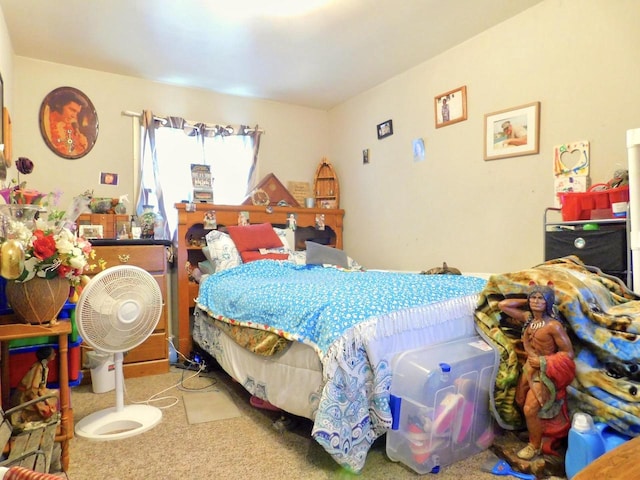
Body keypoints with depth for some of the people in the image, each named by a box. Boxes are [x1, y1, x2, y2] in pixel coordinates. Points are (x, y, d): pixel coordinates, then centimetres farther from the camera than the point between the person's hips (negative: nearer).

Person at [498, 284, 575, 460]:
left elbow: (568, 354, -18)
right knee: (520, 401, 18)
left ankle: (535, 445, 17)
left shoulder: (554, 325, -21)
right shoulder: (527, 318, -2)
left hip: (545, 372, -7)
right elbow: (503, 305, 0)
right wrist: (526, 301, -3)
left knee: (530, 409, -6)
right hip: (529, 367, 7)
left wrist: (543, 361, -21)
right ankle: (535, 429, 45)